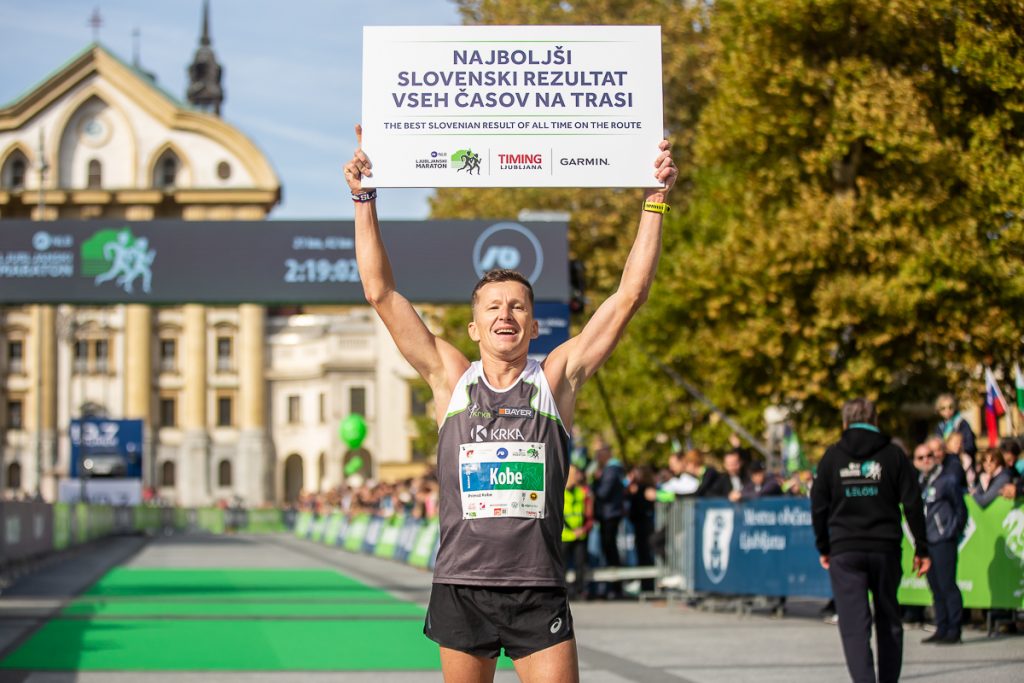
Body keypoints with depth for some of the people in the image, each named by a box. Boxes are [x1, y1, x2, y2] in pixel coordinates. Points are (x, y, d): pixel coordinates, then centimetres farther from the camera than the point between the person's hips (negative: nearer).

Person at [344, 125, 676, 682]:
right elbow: (381, 294, 5)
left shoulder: (556, 380, 5)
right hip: (461, 587, 1)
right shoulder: (451, 379, 7)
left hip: (539, 590, -1)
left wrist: (655, 201, 0)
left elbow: (628, 296, 2)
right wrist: (365, 200, 1)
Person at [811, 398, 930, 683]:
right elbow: (913, 504, 0)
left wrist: (823, 548, 15)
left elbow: (818, 506, 5)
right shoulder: (893, 454, 3)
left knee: (854, 624, -5)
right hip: (886, 549, 1)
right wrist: (921, 548, 5)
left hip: (844, 552, -1)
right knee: (889, 621, 15)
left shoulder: (832, 456, 4)